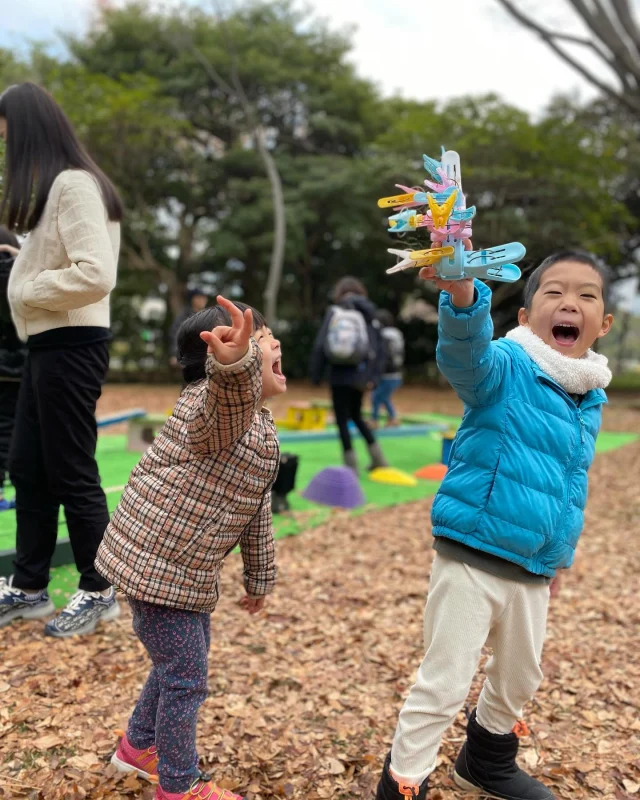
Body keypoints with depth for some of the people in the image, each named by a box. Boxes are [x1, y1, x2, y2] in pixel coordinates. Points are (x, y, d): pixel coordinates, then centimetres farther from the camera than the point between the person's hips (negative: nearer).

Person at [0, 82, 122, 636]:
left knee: (71, 474, 0)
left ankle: (99, 592, 16)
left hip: (70, 347, -10)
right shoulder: (54, 188, 17)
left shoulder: (74, 185, -15)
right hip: (48, 346, 10)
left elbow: (95, 274, -25)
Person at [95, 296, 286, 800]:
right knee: (186, 676, 3)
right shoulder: (213, 402, -22)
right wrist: (233, 364, -73)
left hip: (188, 569, 10)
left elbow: (256, 511, 17)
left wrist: (260, 576, 22)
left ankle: (139, 746, 48)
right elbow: (229, 399, -51)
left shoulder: (264, 430, 8)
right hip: (154, 561, -10)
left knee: (184, 661, 24)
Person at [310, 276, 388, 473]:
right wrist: (372, 377, -1)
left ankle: (352, 466, 5)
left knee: (342, 420, 6)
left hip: (339, 375, -3)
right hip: (359, 374, 3)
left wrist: (316, 375, 0)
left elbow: (319, 345, -5)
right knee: (356, 416, 22)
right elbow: (377, 348, -3)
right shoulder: (367, 313, 5)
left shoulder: (332, 312, 0)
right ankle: (378, 458, 21)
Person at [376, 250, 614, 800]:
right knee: (444, 683, 0)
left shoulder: (591, 398, 5)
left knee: (521, 677, 25)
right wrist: (462, 293, -60)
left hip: (532, 572, 7)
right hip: (471, 558, -7)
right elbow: (465, 350, -40)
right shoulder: (506, 368, -15)